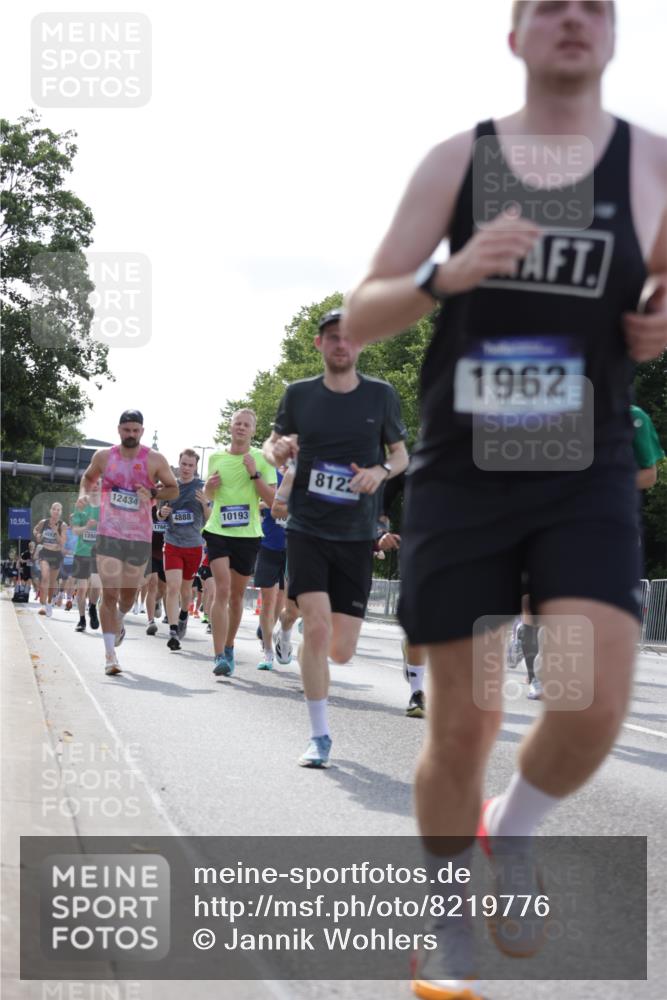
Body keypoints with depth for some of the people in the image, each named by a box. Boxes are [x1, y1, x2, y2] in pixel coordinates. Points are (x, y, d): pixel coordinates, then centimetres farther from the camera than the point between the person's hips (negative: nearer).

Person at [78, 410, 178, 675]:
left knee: (129, 593, 13)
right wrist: (84, 493, 1)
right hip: (108, 534, -1)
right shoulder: (104, 457, 3)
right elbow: (88, 477, 22)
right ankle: (110, 655, -9)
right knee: (110, 594, -10)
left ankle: (118, 623, 48)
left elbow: (173, 489, 6)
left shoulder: (155, 460, -3)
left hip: (140, 537, 1)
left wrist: (152, 494, -12)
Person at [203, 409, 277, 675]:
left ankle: (228, 648, 28)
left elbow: (272, 500, -5)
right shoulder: (216, 458, 8)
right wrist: (209, 485, -2)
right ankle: (219, 656, -18)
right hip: (218, 531, 0)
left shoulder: (262, 460, 1)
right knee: (222, 589, -15)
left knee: (237, 595, 10)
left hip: (248, 534, 0)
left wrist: (254, 473, -16)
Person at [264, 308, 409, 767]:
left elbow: (401, 454, 11)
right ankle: (320, 737, -4)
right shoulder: (299, 394, 1)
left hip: (356, 536, 1)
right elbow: (275, 444, 14)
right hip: (307, 529, -1)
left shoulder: (381, 395, 1)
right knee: (317, 628, -18)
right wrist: (276, 449, -11)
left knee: (341, 651, -2)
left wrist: (381, 470, -11)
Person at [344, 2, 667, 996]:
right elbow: (358, 319, 1)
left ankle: (509, 835, 14)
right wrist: (446, 277, -19)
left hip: (587, 479, 0)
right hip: (460, 477, 0)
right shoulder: (456, 159, 2)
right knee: (462, 728, 3)